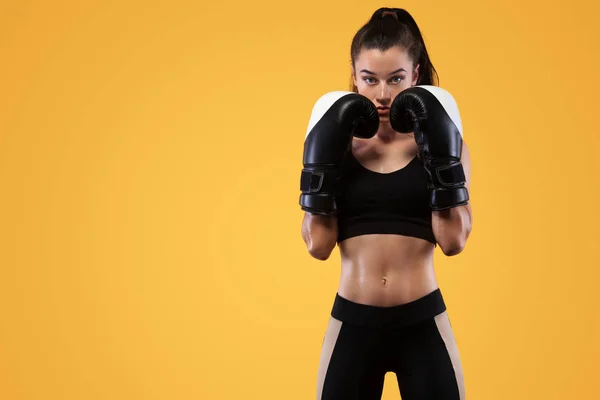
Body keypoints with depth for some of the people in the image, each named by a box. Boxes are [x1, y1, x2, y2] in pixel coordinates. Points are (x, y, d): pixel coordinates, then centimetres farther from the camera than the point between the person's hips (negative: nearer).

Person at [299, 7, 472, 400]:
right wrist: (322, 159, -12)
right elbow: (318, 245, -6)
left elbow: (454, 241, -8)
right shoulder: (339, 144, 0)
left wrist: (442, 156, -15)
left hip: (423, 322, 0)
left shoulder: (441, 142, 0)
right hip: (352, 322, 1)